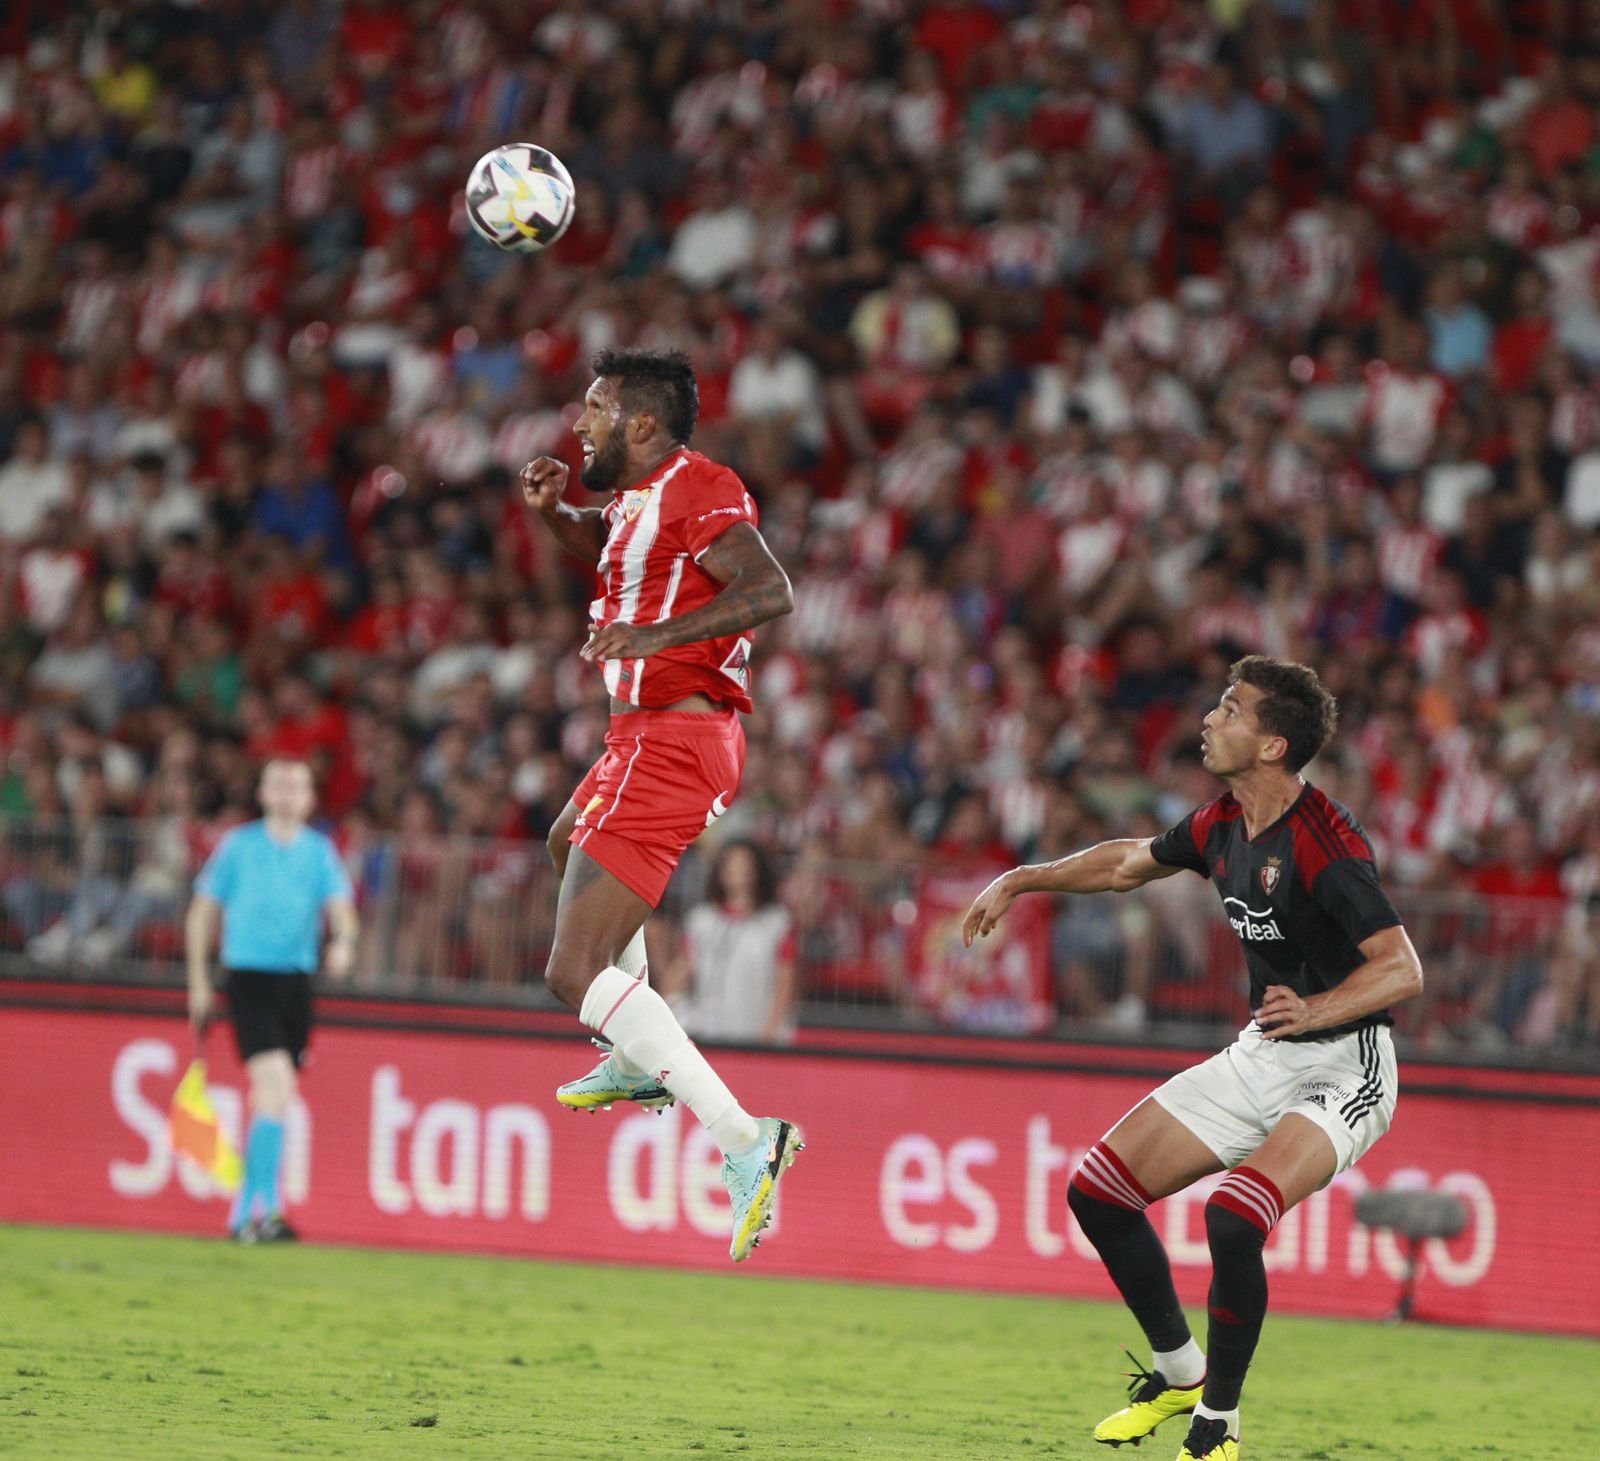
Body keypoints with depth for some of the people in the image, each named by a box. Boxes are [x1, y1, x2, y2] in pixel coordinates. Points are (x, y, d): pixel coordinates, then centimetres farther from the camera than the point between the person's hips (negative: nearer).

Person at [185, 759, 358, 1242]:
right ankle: (267, 1207, -22)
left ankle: (243, 1213, 19)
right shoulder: (239, 845, 3)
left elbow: (340, 907, -1)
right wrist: (199, 981, 5)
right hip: (249, 974, -4)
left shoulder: (320, 852, 10)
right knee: (275, 1084, -20)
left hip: (296, 980, 4)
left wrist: (344, 940, -24)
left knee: (274, 1096, 8)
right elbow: (203, 912, 9)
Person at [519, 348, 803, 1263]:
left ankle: (743, 1140, -25)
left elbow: (771, 591, -29)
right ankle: (641, 1061, 46)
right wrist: (557, 509, 17)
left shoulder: (693, 489, -15)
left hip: (667, 745, -11)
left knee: (577, 973, -16)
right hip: (658, 736, 11)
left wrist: (655, 635, -35)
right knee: (570, 844, 41)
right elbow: (606, 546, 37)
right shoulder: (641, 492, 15)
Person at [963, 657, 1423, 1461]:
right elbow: (1133, 861, 23)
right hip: (1262, 1057, 9)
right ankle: (1179, 1371, 22)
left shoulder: (1326, 846, -24)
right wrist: (1024, 880, 22)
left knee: (1232, 1218, -31)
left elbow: (1403, 970, -28)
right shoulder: (1223, 824, 2)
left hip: (1342, 1068, -9)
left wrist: (1315, 1011, -43)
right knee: (1097, 1191, 4)